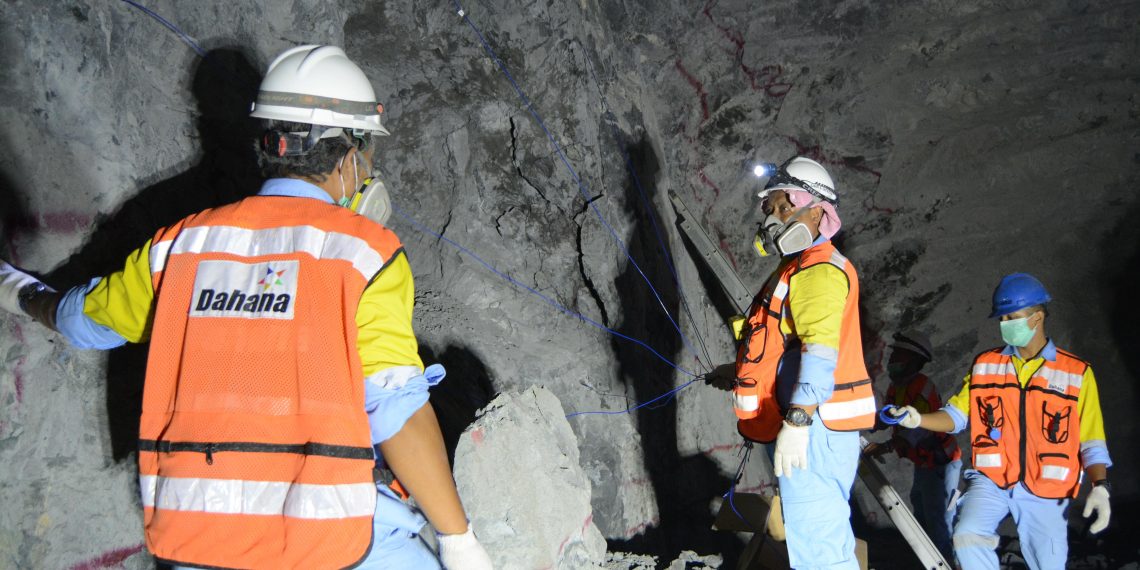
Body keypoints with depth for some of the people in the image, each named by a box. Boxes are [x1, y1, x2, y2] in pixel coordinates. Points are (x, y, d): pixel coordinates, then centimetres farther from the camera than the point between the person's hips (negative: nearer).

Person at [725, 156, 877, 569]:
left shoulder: (819, 270, -14)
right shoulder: (800, 267, 19)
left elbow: (821, 351, -25)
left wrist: (796, 423, -31)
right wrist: (740, 371, 31)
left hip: (813, 426, -11)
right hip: (813, 426, 11)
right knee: (828, 534, 17)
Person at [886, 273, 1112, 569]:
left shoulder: (1076, 373, 2)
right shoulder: (985, 365, 8)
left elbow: (1091, 443, 3)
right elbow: (956, 415, 7)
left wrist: (1100, 486, -11)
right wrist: (919, 420, -12)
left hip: (1045, 492, -1)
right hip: (991, 481, 1)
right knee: (967, 536, -25)